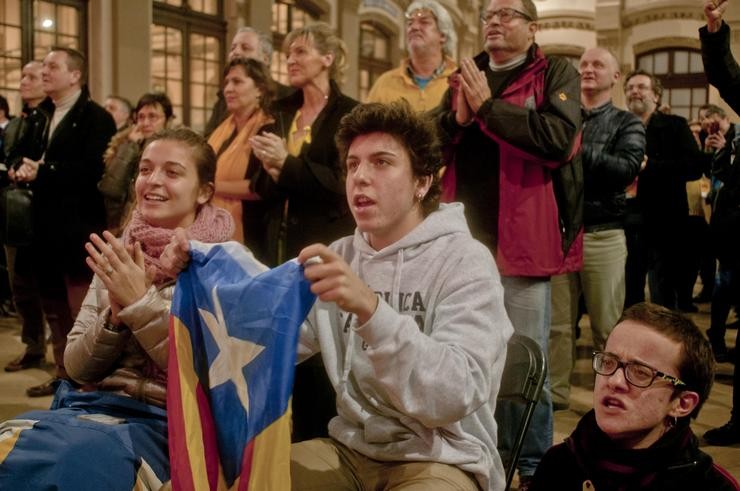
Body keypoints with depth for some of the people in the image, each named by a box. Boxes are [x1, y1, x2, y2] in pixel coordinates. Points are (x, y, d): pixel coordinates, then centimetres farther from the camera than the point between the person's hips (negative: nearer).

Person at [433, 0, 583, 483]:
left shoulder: (556, 73, 0)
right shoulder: (467, 75, 14)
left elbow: (558, 138, -18)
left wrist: (488, 106, -15)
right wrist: (458, 117, -11)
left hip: (522, 239, -5)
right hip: (466, 239, 5)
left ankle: (533, 464, 18)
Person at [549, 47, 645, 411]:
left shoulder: (627, 124, 6)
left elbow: (627, 169, -11)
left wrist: (578, 151, -15)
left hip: (603, 234, -2)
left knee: (607, 326, 4)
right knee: (556, 322, 6)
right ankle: (555, 391, 17)